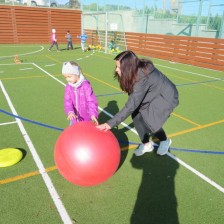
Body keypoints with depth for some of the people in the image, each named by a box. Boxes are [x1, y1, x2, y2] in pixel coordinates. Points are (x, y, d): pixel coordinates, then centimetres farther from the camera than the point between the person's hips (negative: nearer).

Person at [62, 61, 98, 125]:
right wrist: (70, 112, -30)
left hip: (87, 119, -4)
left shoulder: (85, 85, -18)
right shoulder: (68, 87, -4)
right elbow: (68, 102, -10)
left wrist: (93, 115, -33)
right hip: (75, 118, 4)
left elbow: (91, 101, -20)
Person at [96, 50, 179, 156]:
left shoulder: (142, 77, -38)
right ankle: (146, 144, 15)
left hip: (166, 96, -7)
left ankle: (164, 141, 16)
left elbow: (131, 105, -40)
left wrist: (111, 123, -40)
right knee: (136, 115, -6)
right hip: (153, 94, 7)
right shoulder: (136, 71, -16)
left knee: (149, 122, -17)